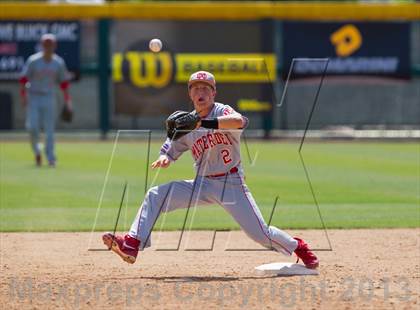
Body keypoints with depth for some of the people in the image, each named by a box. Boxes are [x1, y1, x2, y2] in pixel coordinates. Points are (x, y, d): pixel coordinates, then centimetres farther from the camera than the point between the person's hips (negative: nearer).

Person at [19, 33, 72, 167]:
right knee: (32, 127, -10)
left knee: (50, 129, -3)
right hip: (33, 97, -2)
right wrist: (23, 95, -16)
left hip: (49, 98, 2)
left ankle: (51, 158, 0)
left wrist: (67, 99, 5)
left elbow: (63, 81, 10)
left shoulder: (59, 63, 2)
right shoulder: (33, 60, -6)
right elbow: (23, 78, -6)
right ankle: (36, 151, 16)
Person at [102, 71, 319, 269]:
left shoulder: (222, 112, -8)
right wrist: (163, 159, -18)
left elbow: (239, 121, -32)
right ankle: (131, 245, -17)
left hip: (231, 183, -5)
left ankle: (298, 247, 15)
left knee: (260, 233, -11)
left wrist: (202, 123, -41)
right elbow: (170, 151, 9)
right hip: (202, 185, 5)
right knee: (155, 196, -10)